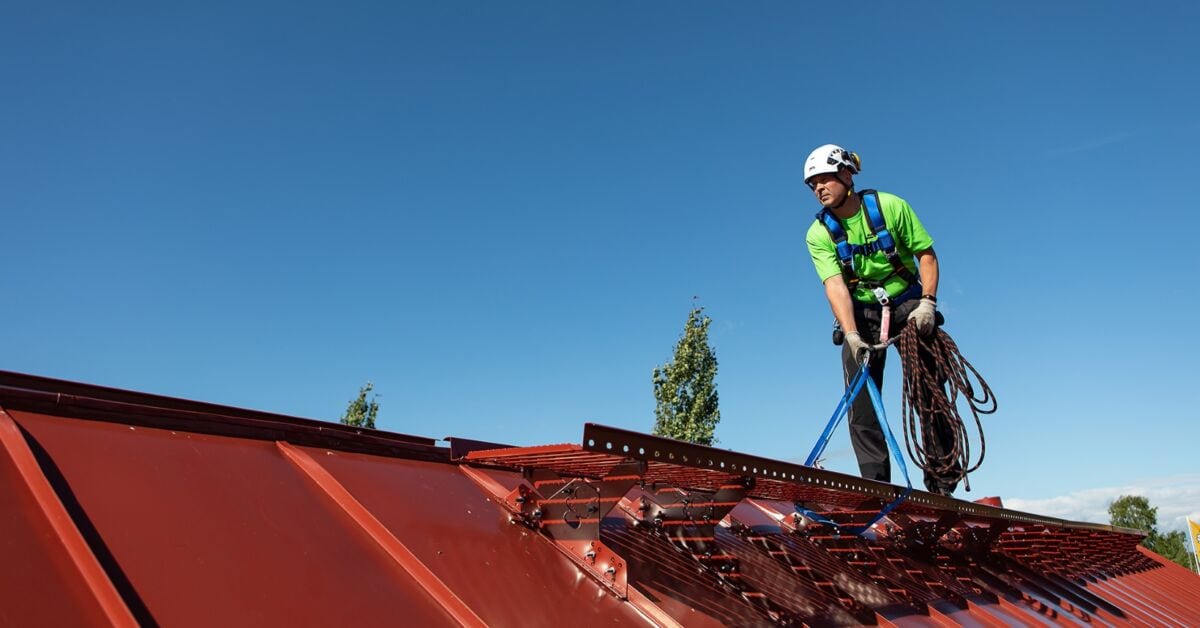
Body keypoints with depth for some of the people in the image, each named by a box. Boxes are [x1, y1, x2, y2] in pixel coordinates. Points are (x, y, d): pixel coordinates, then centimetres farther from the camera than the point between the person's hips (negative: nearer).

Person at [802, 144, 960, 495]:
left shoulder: (889, 206, -11)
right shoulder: (819, 234, -9)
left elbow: (926, 254, -6)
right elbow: (835, 285, -20)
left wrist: (927, 302, -20)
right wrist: (851, 335, -33)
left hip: (907, 304, -1)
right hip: (861, 313, 1)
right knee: (861, 406, -7)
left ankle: (943, 482, 0)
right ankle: (877, 487, -3)